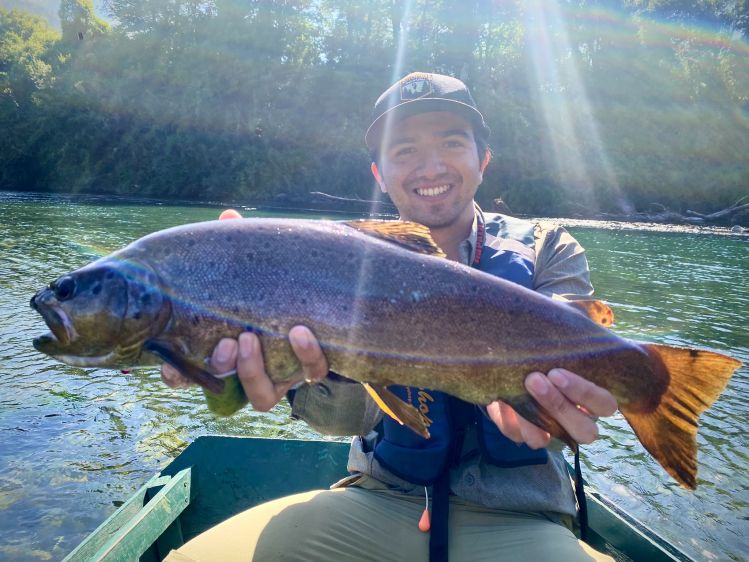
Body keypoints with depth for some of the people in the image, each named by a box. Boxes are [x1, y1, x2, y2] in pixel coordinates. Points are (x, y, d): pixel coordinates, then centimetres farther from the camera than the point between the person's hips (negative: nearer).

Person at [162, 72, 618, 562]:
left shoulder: (549, 253, -3)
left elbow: (559, 380, -18)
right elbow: (355, 412, -16)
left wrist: (545, 399, -42)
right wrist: (321, 372, -38)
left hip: (516, 520, 1)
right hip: (380, 500, 1)